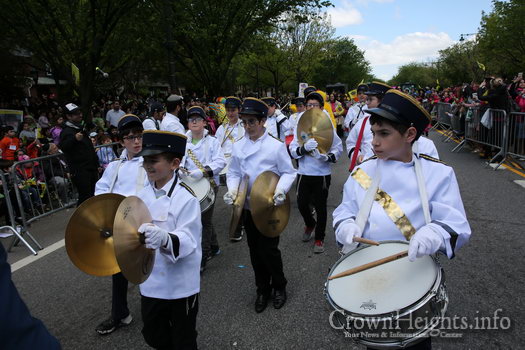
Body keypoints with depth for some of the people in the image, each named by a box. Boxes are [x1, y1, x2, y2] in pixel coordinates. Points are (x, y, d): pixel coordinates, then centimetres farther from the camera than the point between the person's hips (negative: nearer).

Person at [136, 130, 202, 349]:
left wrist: (164, 239, -45)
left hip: (181, 286, -6)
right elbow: (135, 231, 9)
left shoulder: (186, 198, -21)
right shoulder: (143, 196, -1)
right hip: (150, 283, 6)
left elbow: (188, 241, -28)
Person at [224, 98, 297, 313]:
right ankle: (262, 290, 33)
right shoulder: (238, 146, 3)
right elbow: (233, 173, 9)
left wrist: (281, 190, -24)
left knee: (269, 250, 1)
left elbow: (288, 172, -5)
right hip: (248, 207, 4)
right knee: (255, 251, 14)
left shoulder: (276, 146, -9)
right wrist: (232, 190, -11)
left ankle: (279, 286, 29)